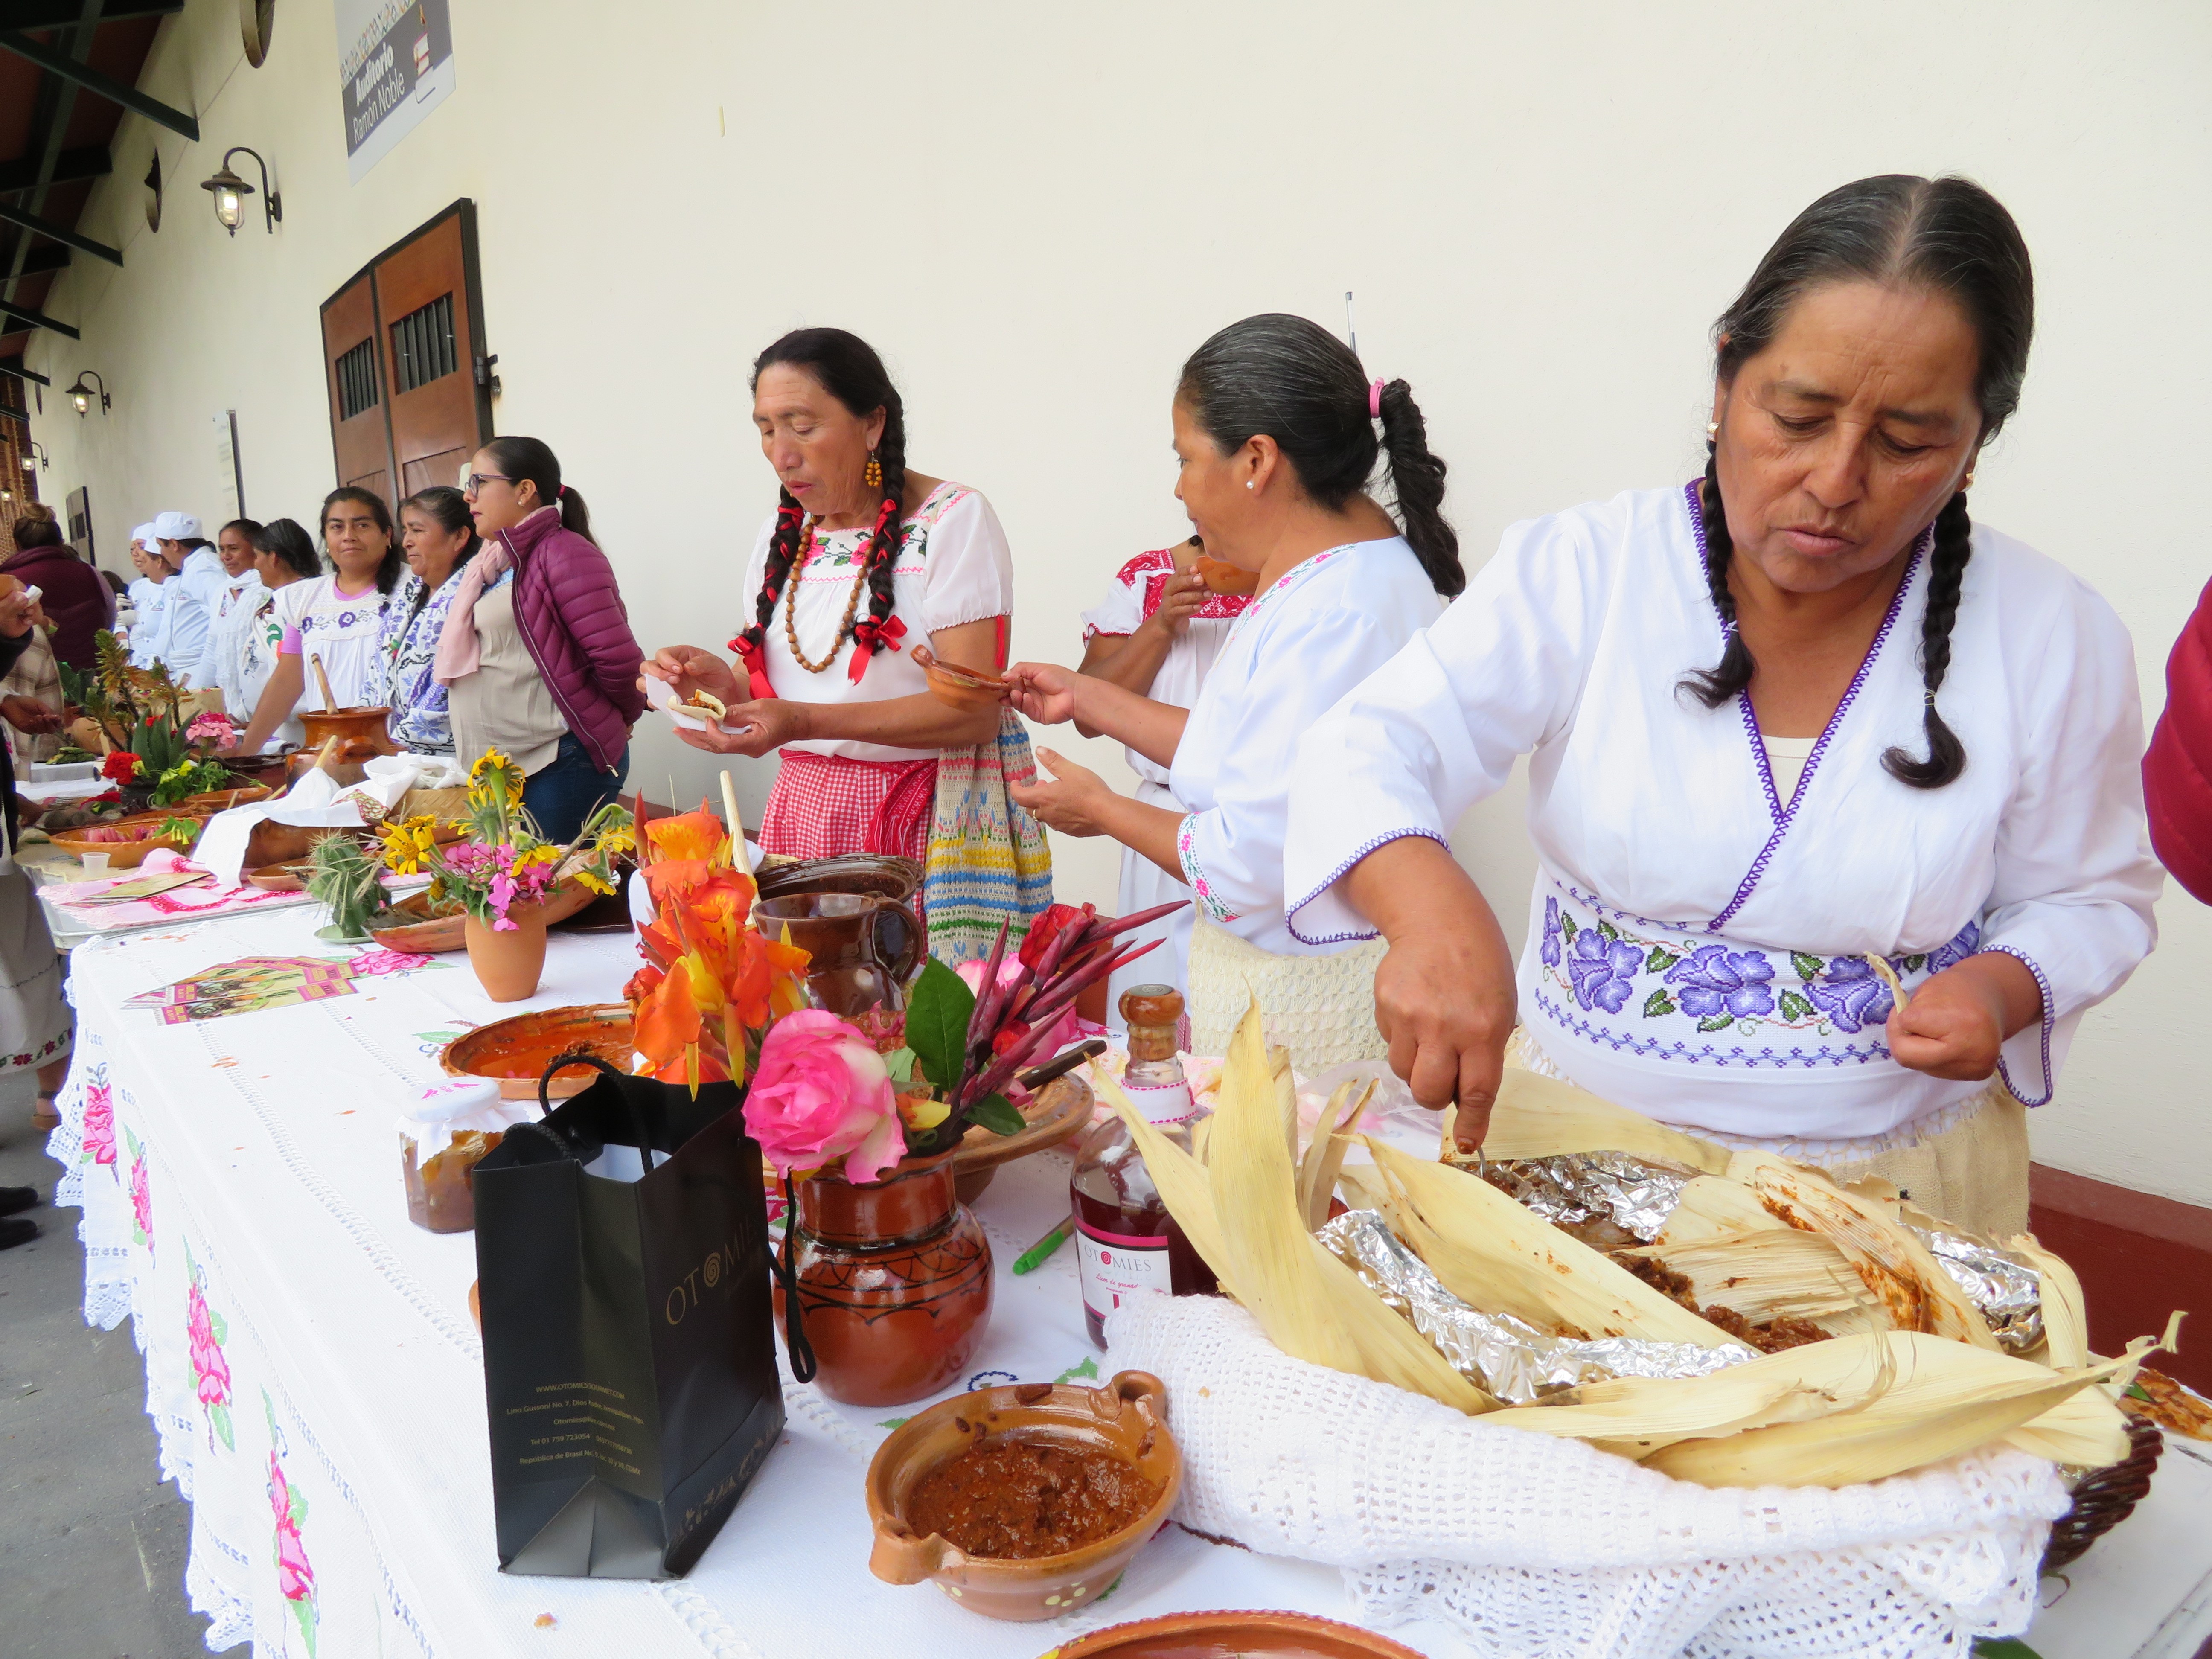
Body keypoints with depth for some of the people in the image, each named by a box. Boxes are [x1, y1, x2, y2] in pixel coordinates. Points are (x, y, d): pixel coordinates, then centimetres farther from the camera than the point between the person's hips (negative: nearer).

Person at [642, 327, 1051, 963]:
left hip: (930, 825, -5)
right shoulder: (783, 534, 11)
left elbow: (973, 711, -17)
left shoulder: (954, 521, -9)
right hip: (805, 810, 5)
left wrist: (806, 721, -25)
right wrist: (724, 683, -6)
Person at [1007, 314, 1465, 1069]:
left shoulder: (1332, 613, -25)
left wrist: (1102, 810, -7)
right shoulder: (1342, 572, 8)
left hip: (1297, 1002, -9)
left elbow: (1249, 865, -25)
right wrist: (1086, 696, 16)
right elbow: (1249, 753, 14)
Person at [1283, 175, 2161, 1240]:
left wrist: (2005, 986, -17)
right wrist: (1433, 911, -43)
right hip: (1569, 1139, 0)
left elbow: (2093, 897, 6)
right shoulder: (1585, 568, -14)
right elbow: (1368, 751, -22)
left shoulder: (2058, 637, -8)